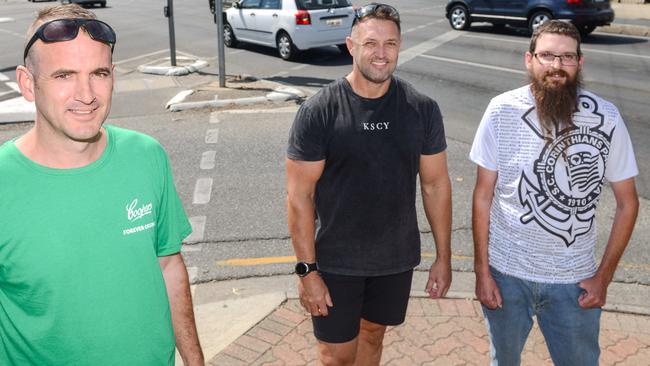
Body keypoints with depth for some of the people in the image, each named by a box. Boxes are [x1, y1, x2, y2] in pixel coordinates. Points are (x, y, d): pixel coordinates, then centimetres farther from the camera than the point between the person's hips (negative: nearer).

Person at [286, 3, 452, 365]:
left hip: (397, 258, 3)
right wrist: (307, 270, -14)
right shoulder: (318, 111, -15)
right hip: (336, 261, -3)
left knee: (373, 334, 22)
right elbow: (299, 195, -12)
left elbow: (436, 184, 1)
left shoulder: (423, 109, -6)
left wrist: (444, 256, 3)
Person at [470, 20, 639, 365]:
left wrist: (604, 276, -3)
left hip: (574, 280, 0)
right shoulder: (502, 111, -12)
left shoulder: (606, 118, -10)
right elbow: (484, 195, -6)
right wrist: (481, 271, -5)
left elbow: (627, 203, -1)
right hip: (506, 273, 0)